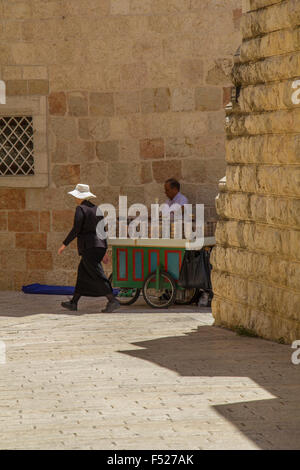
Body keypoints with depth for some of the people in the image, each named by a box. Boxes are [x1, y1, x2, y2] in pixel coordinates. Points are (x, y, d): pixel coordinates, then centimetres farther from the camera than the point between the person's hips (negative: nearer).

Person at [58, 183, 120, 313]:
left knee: (97, 275, -9)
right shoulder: (96, 209, 14)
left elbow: (76, 229, -16)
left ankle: (113, 301, -19)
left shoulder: (81, 209, -9)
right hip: (100, 245, 9)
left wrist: (64, 244, -8)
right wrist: (104, 250, 20)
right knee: (83, 272, 17)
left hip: (88, 246, -9)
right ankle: (73, 302, 22)